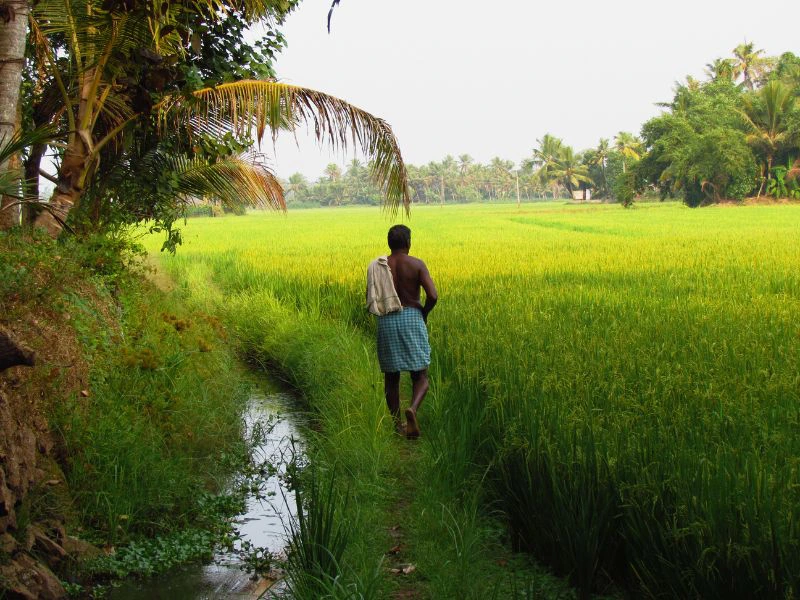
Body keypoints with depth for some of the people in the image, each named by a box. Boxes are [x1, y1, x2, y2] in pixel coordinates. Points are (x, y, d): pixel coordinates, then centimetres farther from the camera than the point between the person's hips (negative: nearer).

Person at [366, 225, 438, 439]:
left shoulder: (377, 266, 2)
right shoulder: (417, 264, -5)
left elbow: (369, 299, 1)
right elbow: (433, 296, -14)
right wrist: (424, 313, 5)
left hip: (386, 322, 3)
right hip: (411, 319, -2)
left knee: (391, 376, 14)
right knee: (420, 376, 5)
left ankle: (397, 424, 17)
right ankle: (413, 409, -23)